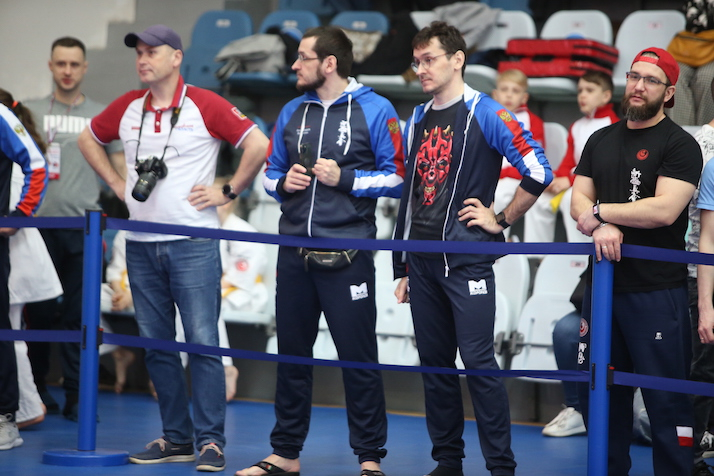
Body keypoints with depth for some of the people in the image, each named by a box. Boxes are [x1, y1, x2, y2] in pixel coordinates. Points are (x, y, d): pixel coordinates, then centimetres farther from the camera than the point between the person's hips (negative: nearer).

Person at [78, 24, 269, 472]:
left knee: (202, 342, -7)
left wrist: (227, 192, -7)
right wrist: (117, 184, 15)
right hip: (141, 245, 6)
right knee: (156, 344, 9)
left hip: (192, 244, -5)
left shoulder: (205, 105, -6)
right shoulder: (127, 107, 9)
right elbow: (89, 139, 25)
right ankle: (176, 437, 17)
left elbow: (258, 144, -9)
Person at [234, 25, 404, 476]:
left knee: (359, 358, -1)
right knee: (292, 354, 11)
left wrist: (345, 179, -14)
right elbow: (271, 174, 20)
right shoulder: (292, 112, 12)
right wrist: (284, 182, -1)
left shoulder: (375, 110, -3)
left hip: (347, 256, -5)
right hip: (294, 254, 5)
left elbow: (397, 177, -5)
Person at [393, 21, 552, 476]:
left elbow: (539, 172, -12)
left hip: (467, 260, -7)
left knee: (478, 361, -9)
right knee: (435, 362, 9)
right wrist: (403, 268, 17)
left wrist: (501, 220, -7)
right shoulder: (417, 121, 14)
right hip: (423, 260, 7)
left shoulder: (487, 114, -6)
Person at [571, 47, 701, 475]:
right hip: (603, 284, 6)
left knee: (666, 400, -4)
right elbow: (578, 202, 9)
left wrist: (599, 210, -8)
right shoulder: (601, 141, 15)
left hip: (657, 293, -6)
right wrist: (599, 227, -13)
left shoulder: (680, 145, -5)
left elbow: (665, 209, -18)